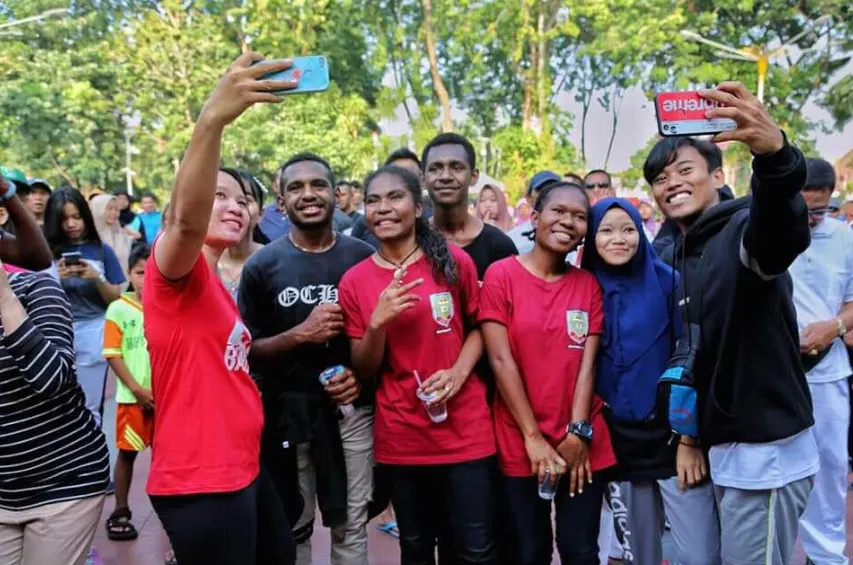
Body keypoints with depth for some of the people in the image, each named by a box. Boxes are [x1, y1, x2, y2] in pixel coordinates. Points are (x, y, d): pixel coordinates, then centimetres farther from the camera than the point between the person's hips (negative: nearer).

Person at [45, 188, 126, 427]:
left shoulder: (102, 250, 3)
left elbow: (116, 299, 4)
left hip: (92, 332, -1)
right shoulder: (48, 251, 5)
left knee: (89, 407, 3)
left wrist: (97, 278, -13)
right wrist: (56, 278, -13)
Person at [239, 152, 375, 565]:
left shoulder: (364, 257, 0)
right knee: (292, 526, 15)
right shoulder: (262, 266, -3)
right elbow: (245, 351, -3)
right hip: (287, 413, 0)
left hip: (352, 408, 1)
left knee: (351, 524, 12)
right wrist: (301, 333, -18)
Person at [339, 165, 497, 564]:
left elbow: (478, 327, 8)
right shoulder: (354, 282, -2)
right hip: (400, 437, 1)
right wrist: (378, 321, -20)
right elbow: (363, 372, -1)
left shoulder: (455, 262, -4)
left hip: (466, 431, -1)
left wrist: (458, 372, -12)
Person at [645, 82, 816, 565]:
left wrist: (774, 154, -57)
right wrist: (688, 434, 7)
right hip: (719, 446, 8)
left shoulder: (745, 229, -14)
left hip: (767, 449, -8)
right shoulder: (669, 260, 8)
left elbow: (784, 229, -39)